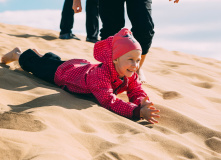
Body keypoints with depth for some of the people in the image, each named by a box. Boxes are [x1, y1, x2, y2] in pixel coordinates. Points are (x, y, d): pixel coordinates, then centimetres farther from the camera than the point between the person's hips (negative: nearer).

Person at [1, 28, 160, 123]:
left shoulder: (131, 76, -32)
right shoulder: (101, 74, -53)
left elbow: (137, 92, -27)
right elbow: (108, 100, -63)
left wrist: (142, 102, -52)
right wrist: (137, 111, -74)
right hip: (61, 72, -6)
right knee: (37, 65, 25)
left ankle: (40, 54, 68)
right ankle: (18, 55, 54)